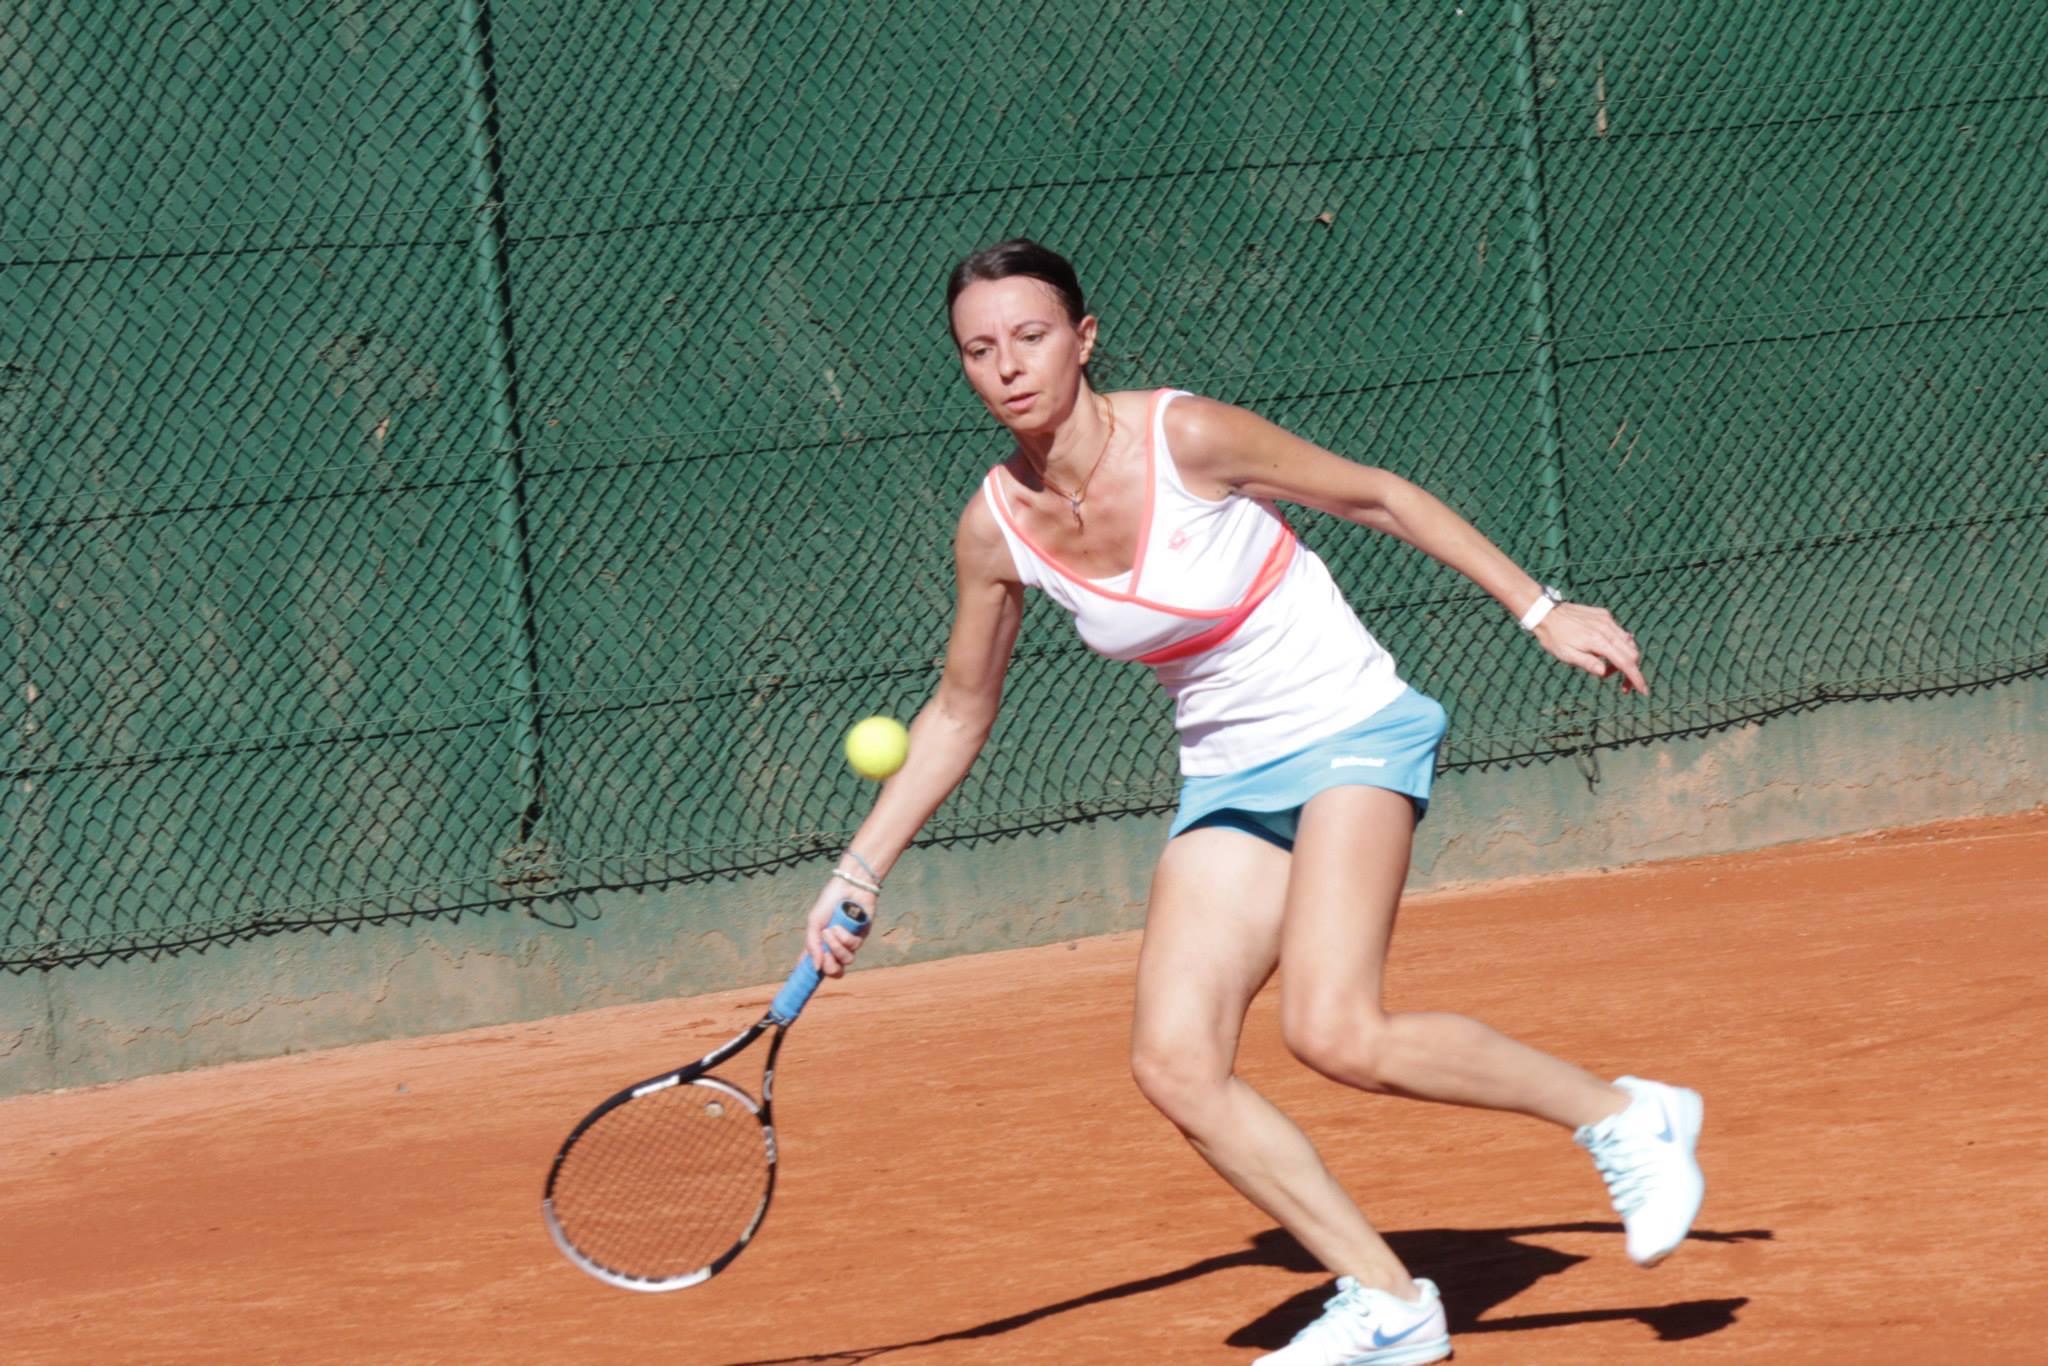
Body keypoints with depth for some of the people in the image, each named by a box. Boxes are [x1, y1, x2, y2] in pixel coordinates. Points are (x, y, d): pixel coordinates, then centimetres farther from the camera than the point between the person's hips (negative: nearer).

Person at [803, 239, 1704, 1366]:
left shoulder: (1186, 438, -18)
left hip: (1349, 735, -6)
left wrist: (1541, 610, -5)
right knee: (1174, 1063, -12)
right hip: (1227, 783, 6)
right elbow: (956, 718, 12)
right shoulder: (996, 531, -3)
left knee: (1334, 1035, -26)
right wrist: (858, 872, 8)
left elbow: (1381, 499, -5)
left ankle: (1623, 1116, -8)